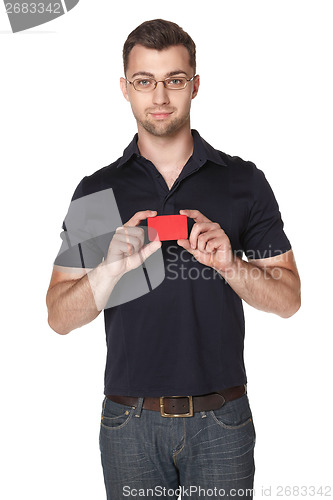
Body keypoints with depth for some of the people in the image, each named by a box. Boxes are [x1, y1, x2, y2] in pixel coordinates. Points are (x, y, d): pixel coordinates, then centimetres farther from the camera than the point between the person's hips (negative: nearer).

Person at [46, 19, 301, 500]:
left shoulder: (243, 181, 2)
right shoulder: (97, 191, 2)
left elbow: (288, 298, 2)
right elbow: (60, 317, -1)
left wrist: (228, 264, -17)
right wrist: (111, 267, -20)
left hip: (221, 419, 0)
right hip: (130, 423, 1)